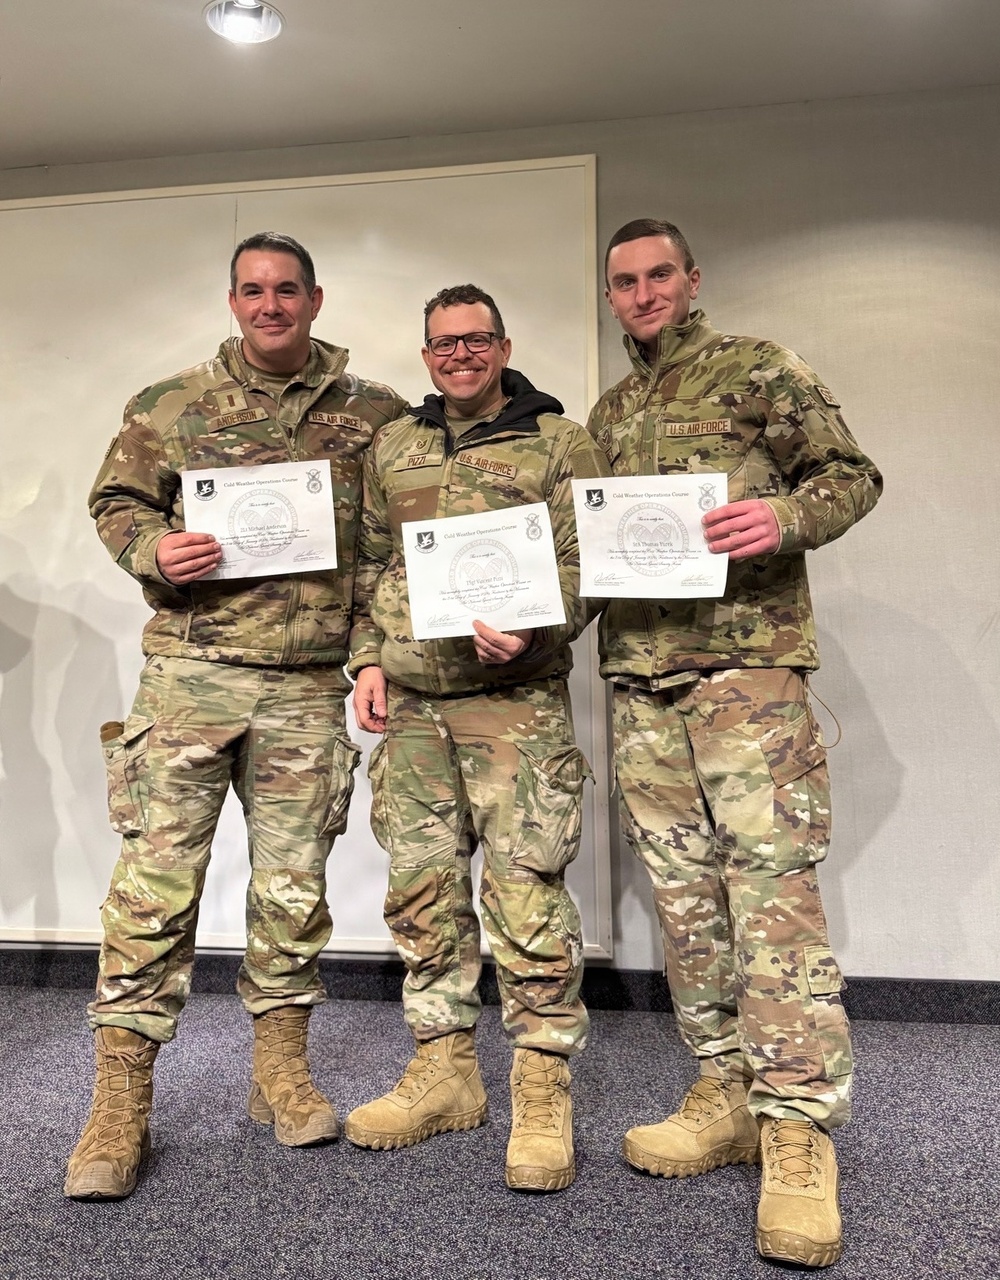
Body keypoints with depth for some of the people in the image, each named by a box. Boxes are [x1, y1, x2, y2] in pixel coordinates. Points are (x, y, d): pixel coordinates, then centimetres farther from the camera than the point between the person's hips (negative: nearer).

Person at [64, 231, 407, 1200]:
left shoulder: (374, 413, 8)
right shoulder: (173, 405, 7)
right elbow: (114, 499, 13)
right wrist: (155, 550, -10)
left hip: (311, 686, 1)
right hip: (191, 673, -1)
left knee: (294, 882, 9)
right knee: (158, 878, -2)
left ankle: (280, 1071, 26)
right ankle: (120, 1102, 10)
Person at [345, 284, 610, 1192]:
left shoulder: (559, 444, 4)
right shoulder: (391, 448, 17)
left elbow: (586, 565, -3)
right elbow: (368, 564, 19)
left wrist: (531, 632, -20)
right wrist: (366, 658, 8)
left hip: (516, 700, -4)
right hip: (410, 704, 5)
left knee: (525, 888, -6)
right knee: (422, 885, 9)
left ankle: (543, 1088, 9)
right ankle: (445, 1070, 24)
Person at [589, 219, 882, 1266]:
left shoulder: (756, 368, 5)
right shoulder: (605, 414, 22)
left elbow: (851, 474, 1)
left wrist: (786, 518, -18)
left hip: (745, 660, -6)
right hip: (638, 677, 6)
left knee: (770, 884, -9)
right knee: (683, 891, 8)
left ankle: (798, 1132, 0)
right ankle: (726, 1095, 20)